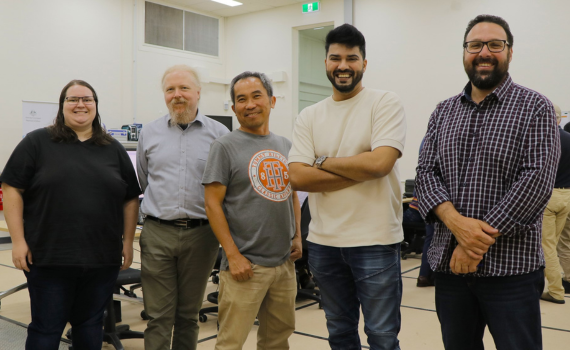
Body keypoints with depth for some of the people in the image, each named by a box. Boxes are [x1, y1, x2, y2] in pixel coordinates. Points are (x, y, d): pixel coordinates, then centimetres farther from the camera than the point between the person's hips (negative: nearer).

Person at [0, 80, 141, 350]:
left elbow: (130, 199, 11)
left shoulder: (114, 150, 9)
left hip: (102, 258, 3)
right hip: (49, 257, -3)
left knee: (90, 324, 14)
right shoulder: (37, 142, 0)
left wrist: (128, 242, 5)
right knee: (46, 328, 7)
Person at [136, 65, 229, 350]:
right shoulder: (149, 133, 9)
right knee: (158, 316, 4)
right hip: (157, 233, 1)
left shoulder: (219, 134, 1)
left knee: (189, 314, 13)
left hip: (200, 233, -1)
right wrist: (158, 208, 13)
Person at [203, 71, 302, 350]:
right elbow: (213, 204, -9)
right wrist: (233, 255, -15)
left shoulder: (285, 146, 11)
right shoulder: (225, 146, -6)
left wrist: (298, 236, 7)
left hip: (285, 262, 5)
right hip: (246, 264, -5)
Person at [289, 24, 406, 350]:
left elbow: (380, 162, -19)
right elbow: (298, 177, -6)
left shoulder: (386, 103, -4)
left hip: (376, 241, -4)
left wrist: (322, 162, -7)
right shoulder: (309, 117, 7)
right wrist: (361, 171, -13)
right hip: (323, 242, 4)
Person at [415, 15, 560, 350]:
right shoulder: (443, 112, 10)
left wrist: (478, 242, -17)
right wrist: (456, 222, -16)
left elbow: (537, 181, -13)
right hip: (449, 264, 4)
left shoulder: (535, 108, -3)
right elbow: (426, 172, 3)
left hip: (511, 269, -4)